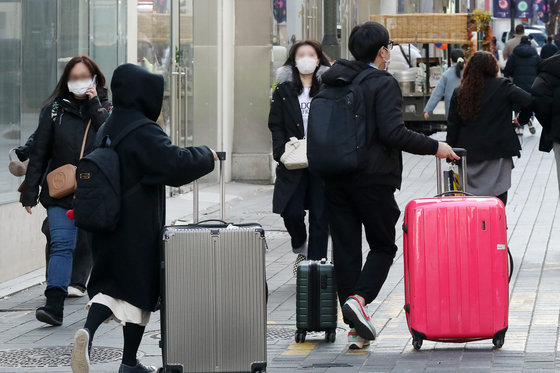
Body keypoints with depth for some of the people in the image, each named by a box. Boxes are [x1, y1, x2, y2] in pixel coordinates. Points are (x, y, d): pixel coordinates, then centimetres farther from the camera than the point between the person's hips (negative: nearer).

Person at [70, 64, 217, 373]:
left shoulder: (106, 130, 9)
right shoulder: (143, 132, -17)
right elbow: (174, 163, -24)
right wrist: (206, 156, -8)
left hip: (107, 225, 7)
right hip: (139, 229, -7)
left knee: (109, 284, 9)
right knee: (140, 288, 5)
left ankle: (88, 331, -20)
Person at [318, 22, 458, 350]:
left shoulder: (335, 84, 10)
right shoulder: (384, 84, -10)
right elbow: (393, 133, -20)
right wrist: (434, 147, -11)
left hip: (336, 180, 6)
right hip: (373, 179, -6)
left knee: (345, 249, 7)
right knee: (383, 246, 8)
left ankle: (356, 329, 8)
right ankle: (359, 299, -16)